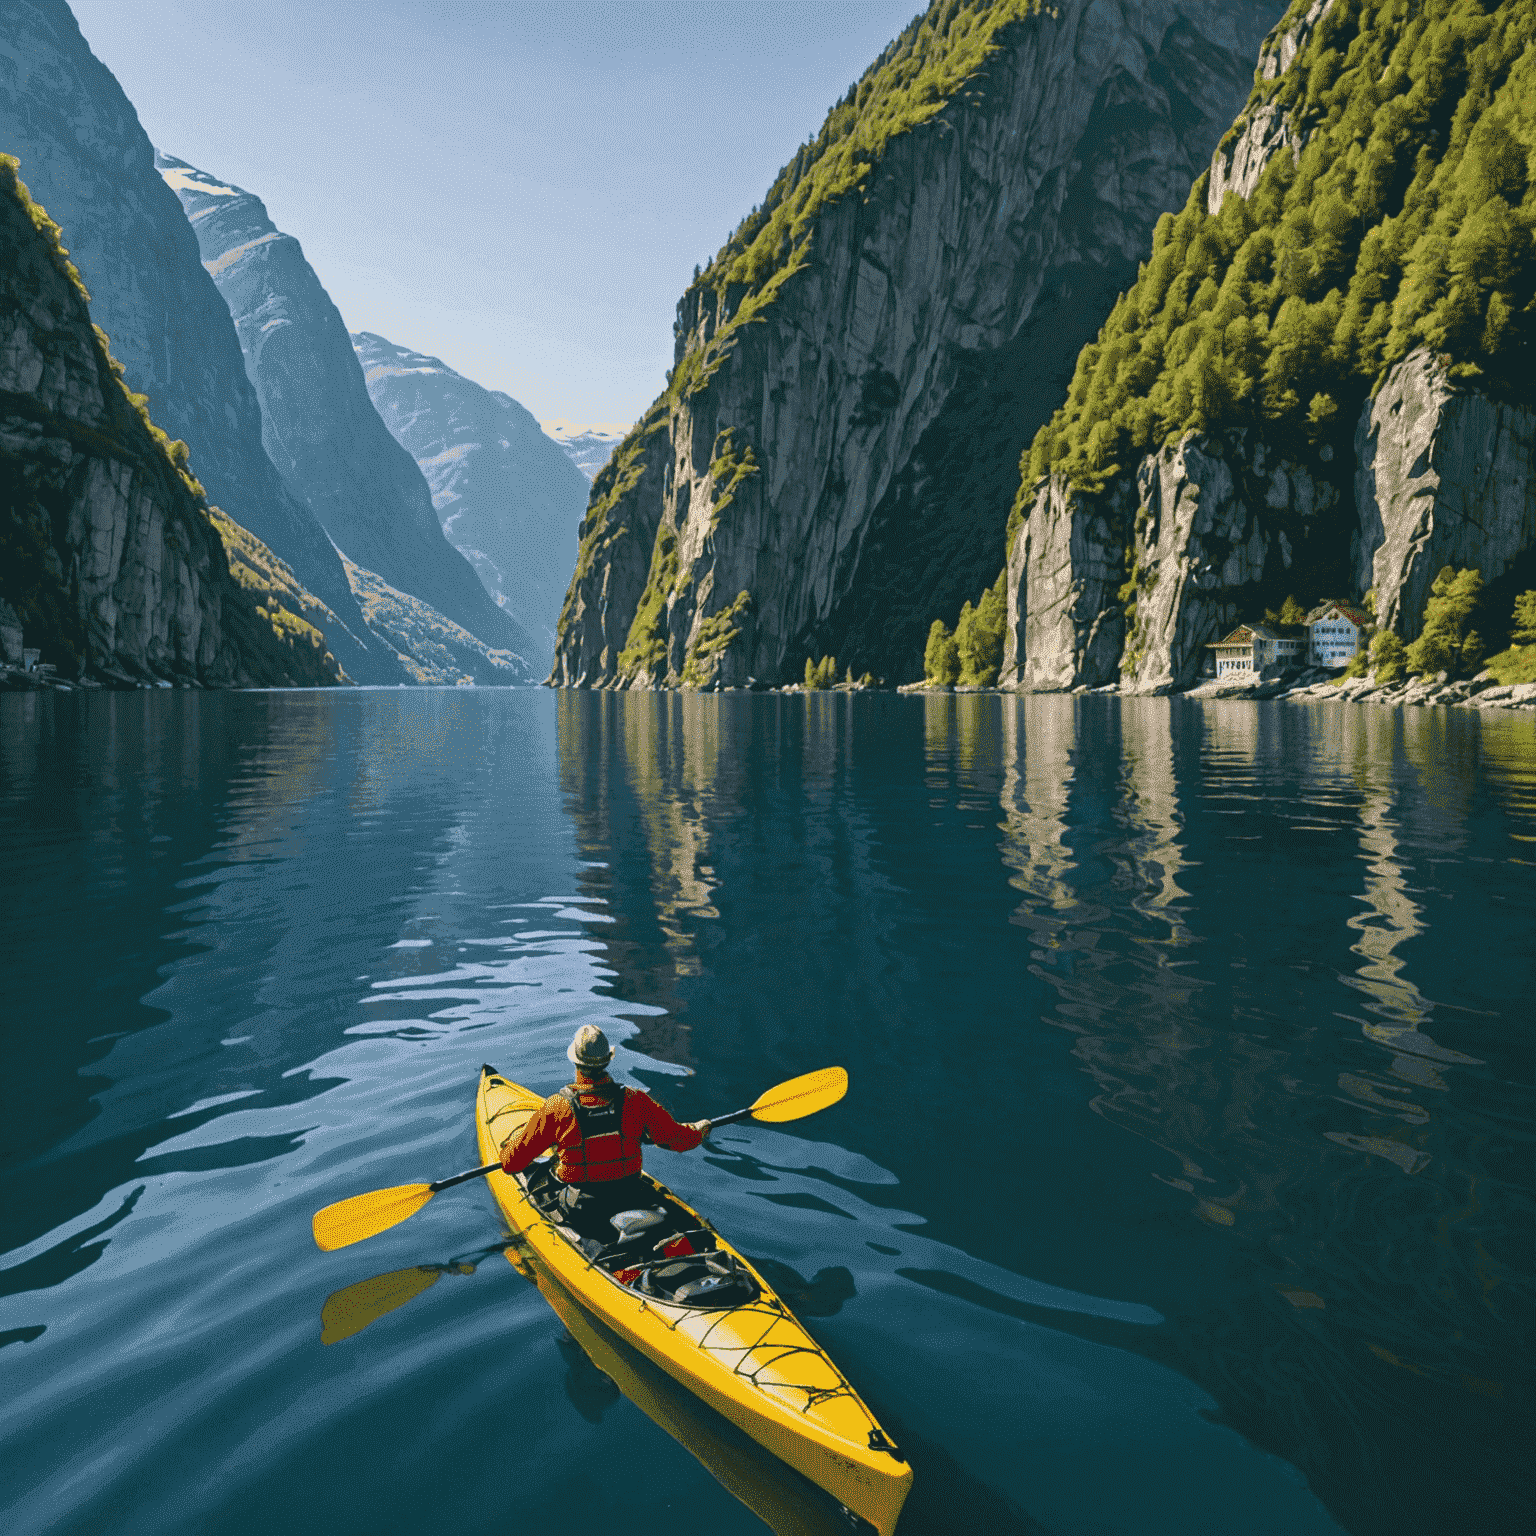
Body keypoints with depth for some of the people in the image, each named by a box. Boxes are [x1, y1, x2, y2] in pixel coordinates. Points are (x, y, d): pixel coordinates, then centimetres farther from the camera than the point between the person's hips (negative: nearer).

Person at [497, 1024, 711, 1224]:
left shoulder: (556, 1108, -17)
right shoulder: (635, 1101, -15)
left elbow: (511, 1163, -7)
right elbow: (677, 1139, -4)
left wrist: (509, 1143, 17)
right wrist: (699, 1129, 18)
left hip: (579, 1208, -1)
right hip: (631, 1201, 2)